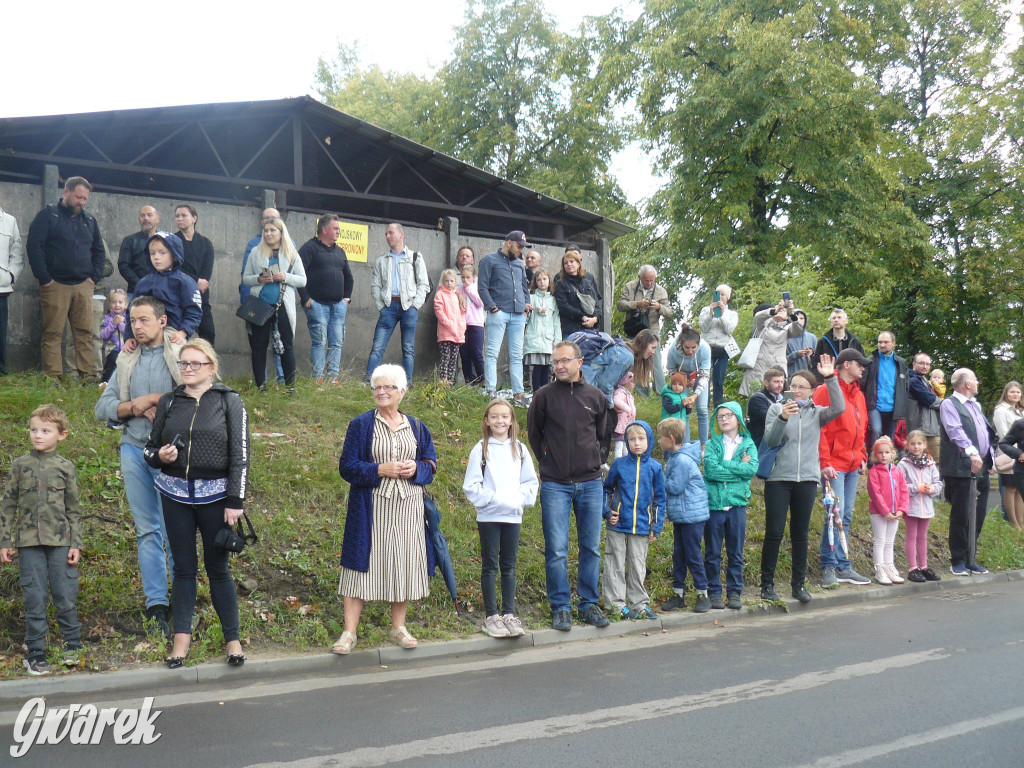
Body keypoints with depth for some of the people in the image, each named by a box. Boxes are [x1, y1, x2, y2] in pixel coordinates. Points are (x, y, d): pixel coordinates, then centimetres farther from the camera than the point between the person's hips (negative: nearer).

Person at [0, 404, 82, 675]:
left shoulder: (65, 467, 4)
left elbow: (74, 509, 6)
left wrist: (76, 544, 1)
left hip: (60, 541, -1)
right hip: (29, 542, 1)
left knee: (65, 596, 2)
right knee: (34, 599, 3)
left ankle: (73, 644, 18)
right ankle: (35, 653, 13)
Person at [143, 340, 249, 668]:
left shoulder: (229, 401, 0)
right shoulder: (169, 402, 8)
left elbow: (240, 454, -3)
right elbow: (150, 448, 15)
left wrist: (235, 501, -9)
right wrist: (159, 456, -10)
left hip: (215, 495, -3)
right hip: (175, 494, 3)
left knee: (219, 567, 3)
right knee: (183, 567, 8)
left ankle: (232, 638, 14)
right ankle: (182, 638, 17)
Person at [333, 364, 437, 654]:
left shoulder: (416, 427, 12)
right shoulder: (361, 425, 2)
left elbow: (431, 464, 13)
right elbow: (347, 467, -4)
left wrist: (416, 468, -9)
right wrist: (380, 470, -16)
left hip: (407, 510, 3)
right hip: (371, 509, -3)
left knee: (403, 565, 7)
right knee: (364, 564, -2)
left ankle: (398, 628, 21)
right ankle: (349, 632, 5)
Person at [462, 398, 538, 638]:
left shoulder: (519, 449, 6)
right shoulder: (481, 449, -3)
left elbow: (530, 482, 7)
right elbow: (471, 486, -7)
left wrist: (518, 499, -10)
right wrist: (495, 499, -15)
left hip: (513, 516, 3)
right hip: (488, 517, -3)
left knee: (509, 567, 9)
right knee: (490, 566, 3)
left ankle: (509, 614, 16)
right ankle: (491, 616, 9)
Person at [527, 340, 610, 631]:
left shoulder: (596, 396, 6)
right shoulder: (544, 396, -1)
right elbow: (533, 433, 9)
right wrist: (548, 461, 6)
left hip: (591, 483, 3)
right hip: (555, 485, -2)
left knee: (591, 548, 8)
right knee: (556, 551, -2)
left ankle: (589, 604, 20)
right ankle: (560, 607, 10)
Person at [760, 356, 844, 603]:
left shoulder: (817, 413, 8)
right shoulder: (776, 409, 4)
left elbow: (839, 408, -12)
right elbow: (770, 441, -6)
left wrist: (830, 378, -15)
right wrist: (782, 418, -21)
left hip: (807, 479, 2)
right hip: (778, 479, -2)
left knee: (800, 534, 10)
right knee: (774, 533, -2)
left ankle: (799, 583, 19)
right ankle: (767, 583, 7)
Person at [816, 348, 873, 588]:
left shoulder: (858, 394, 16)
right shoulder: (827, 391, -8)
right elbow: (819, 429, -13)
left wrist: (863, 457, 15)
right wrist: (825, 463, -16)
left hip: (853, 467, 8)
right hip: (834, 466, -8)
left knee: (846, 516, 10)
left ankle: (844, 567, 16)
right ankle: (829, 567, -1)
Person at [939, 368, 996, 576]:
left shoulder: (975, 405, 21)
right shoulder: (949, 404, -6)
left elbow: (988, 432, 24)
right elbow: (956, 431, -20)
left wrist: (991, 457, 13)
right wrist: (971, 452, -32)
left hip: (982, 469, 8)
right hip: (961, 470, -8)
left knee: (978, 517, 10)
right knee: (961, 516, -3)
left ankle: (970, 559, 19)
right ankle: (957, 561, 6)